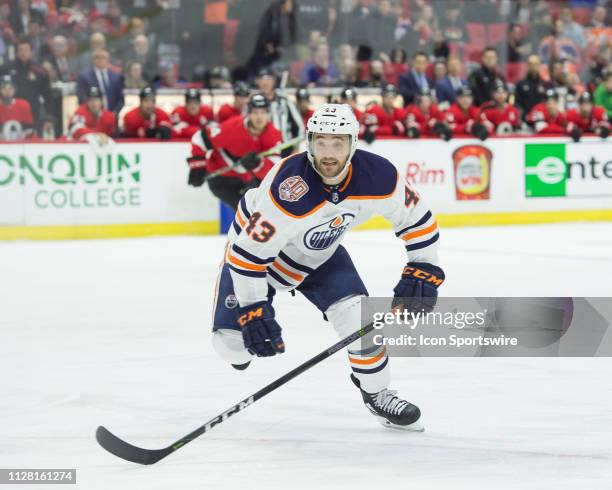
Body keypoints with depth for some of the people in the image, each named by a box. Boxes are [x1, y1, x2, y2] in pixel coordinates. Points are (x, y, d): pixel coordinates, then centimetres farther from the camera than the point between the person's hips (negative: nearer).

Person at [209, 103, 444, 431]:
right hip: (254, 247, -3)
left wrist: (422, 269, -15)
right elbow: (249, 252, -33)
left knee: (357, 315, -16)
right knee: (232, 341, -9)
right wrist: (252, 311, -33)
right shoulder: (288, 186, -40)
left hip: (321, 254, 3)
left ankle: (376, 393, 8)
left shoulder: (377, 176, -25)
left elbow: (417, 218, -7)